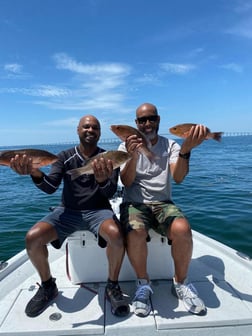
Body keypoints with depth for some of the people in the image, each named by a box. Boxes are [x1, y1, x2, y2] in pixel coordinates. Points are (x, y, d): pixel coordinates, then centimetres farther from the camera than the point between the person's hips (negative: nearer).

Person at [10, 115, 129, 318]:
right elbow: (50, 187, -8)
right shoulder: (65, 157, 4)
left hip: (98, 211, -1)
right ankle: (48, 286, 7)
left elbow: (110, 193, -12)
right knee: (32, 237, -22)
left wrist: (103, 180, -37)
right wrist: (36, 173, -31)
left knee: (116, 234, -33)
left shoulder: (108, 159, 0)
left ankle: (113, 286, -5)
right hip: (68, 211, 2)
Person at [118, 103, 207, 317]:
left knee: (182, 229, -30)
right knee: (135, 232, -33)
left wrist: (185, 150, -29)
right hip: (134, 203, -1)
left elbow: (178, 177, -11)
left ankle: (181, 283, -1)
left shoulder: (170, 145, 7)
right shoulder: (126, 146, 5)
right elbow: (126, 182, -8)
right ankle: (143, 283, -4)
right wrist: (133, 156, -26)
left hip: (163, 203, 1)